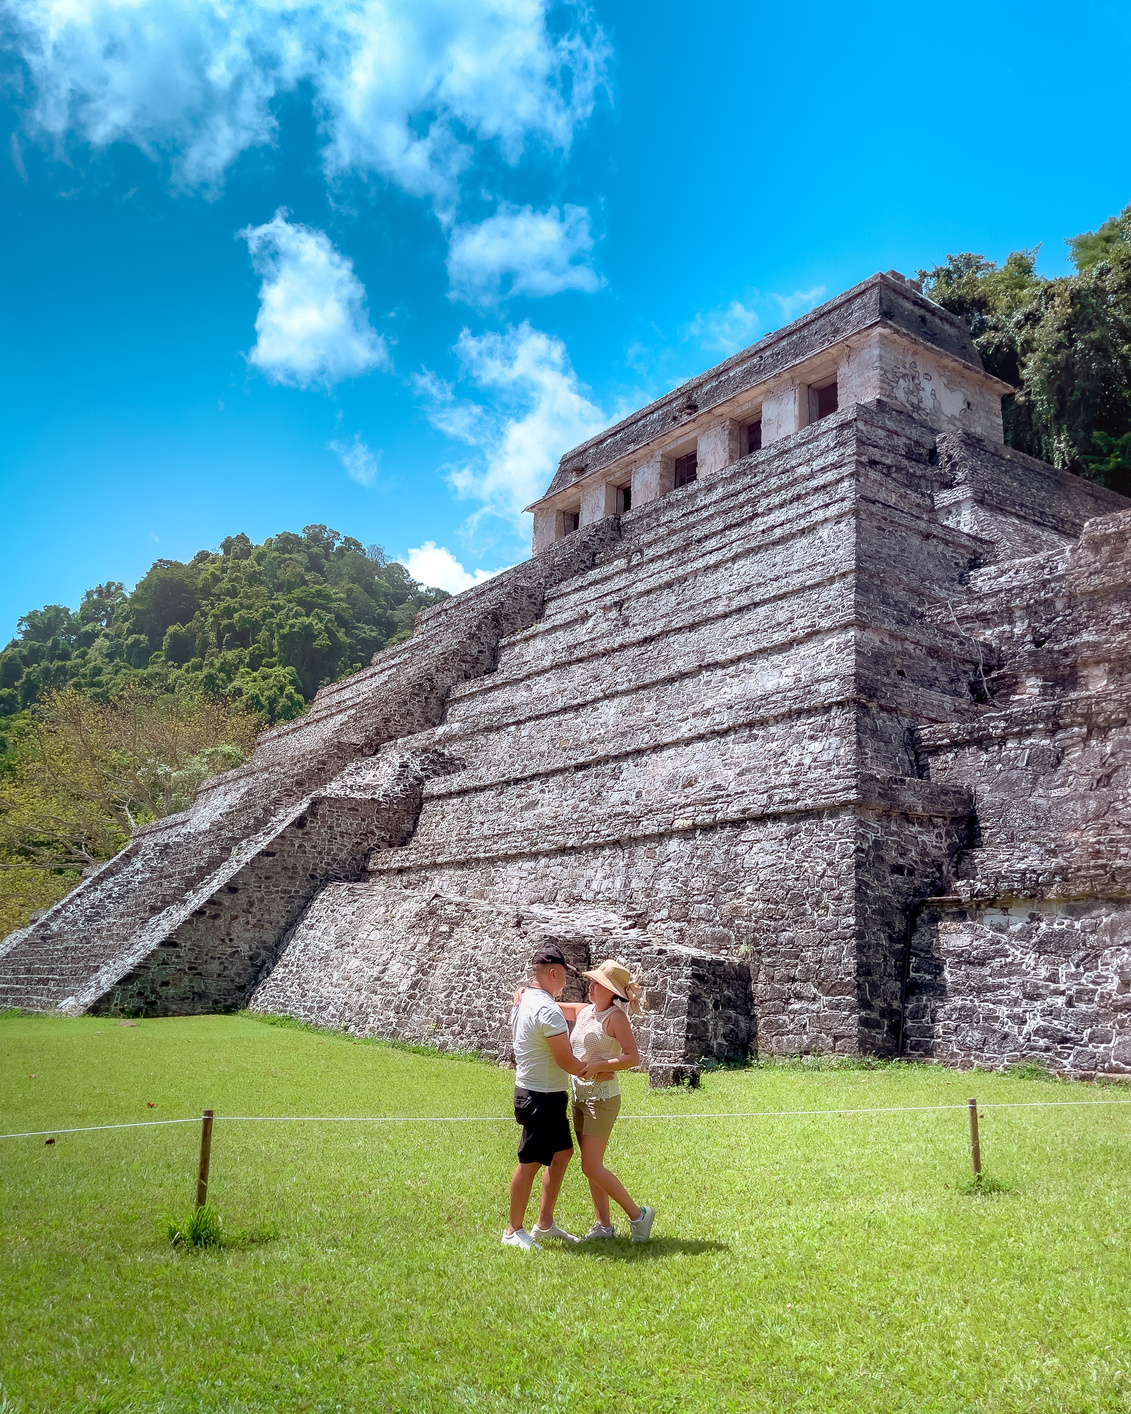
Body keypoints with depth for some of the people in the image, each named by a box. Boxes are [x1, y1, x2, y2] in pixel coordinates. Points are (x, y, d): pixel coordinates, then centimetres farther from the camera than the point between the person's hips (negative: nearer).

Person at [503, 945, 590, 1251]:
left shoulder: (522, 999, 7)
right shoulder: (548, 1011, -23)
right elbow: (566, 1061, -20)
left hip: (544, 1093, 10)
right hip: (542, 1096, -10)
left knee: (562, 1152, 18)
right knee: (530, 1162, 1)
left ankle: (544, 1223, 25)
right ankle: (513, 1231, 14)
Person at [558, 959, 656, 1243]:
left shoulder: (615, 1016, -13)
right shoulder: (583, 1011, 6)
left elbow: (633, 1057, -20)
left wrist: (597, 1066, -24)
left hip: (602, 1097, -8)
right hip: (580, 1096, 8)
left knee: (592, 1167, -7)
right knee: (591, 1166, 12)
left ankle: (638, 1214, 6)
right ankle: (603, 1225, 22)